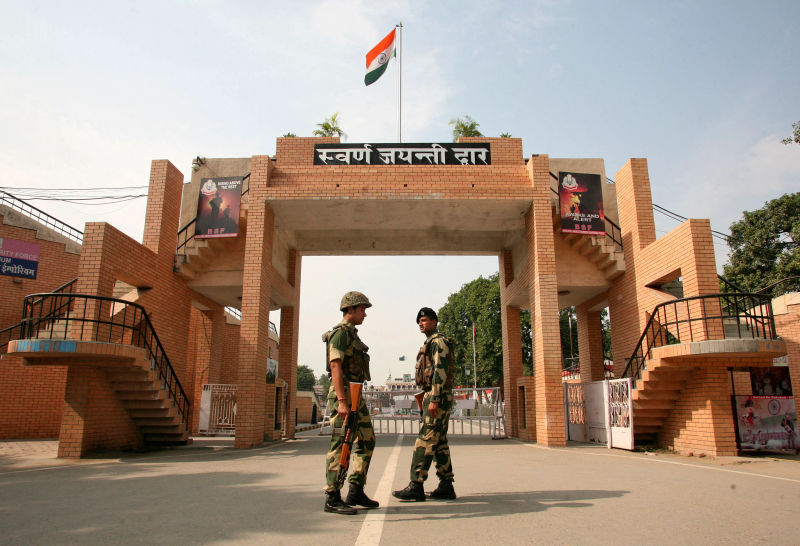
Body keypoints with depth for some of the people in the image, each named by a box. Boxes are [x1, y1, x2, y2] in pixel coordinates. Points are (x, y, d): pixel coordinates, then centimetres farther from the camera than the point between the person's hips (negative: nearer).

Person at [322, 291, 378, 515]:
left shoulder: (352, 334, 20)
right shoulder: (340, 333, -10)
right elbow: (335, 367, -19)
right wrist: (342, 401, -26)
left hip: (356, 395, 10)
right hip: (343, 394, -10)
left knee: (366, 441, 11)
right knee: (340, 445, -6)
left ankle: (356, 492, 17)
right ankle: (332, 498, 1)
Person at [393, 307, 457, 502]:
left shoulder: (438, 342, -10)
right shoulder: (431, 344, 21)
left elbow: (440, 371, -20)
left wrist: (434, 400, -24)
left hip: (438, 397, -10)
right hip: (436, 398, 10)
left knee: (425, 440, -11)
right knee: (439, 442, 9)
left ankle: (416, 486, -9)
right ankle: (446, 486, 13)